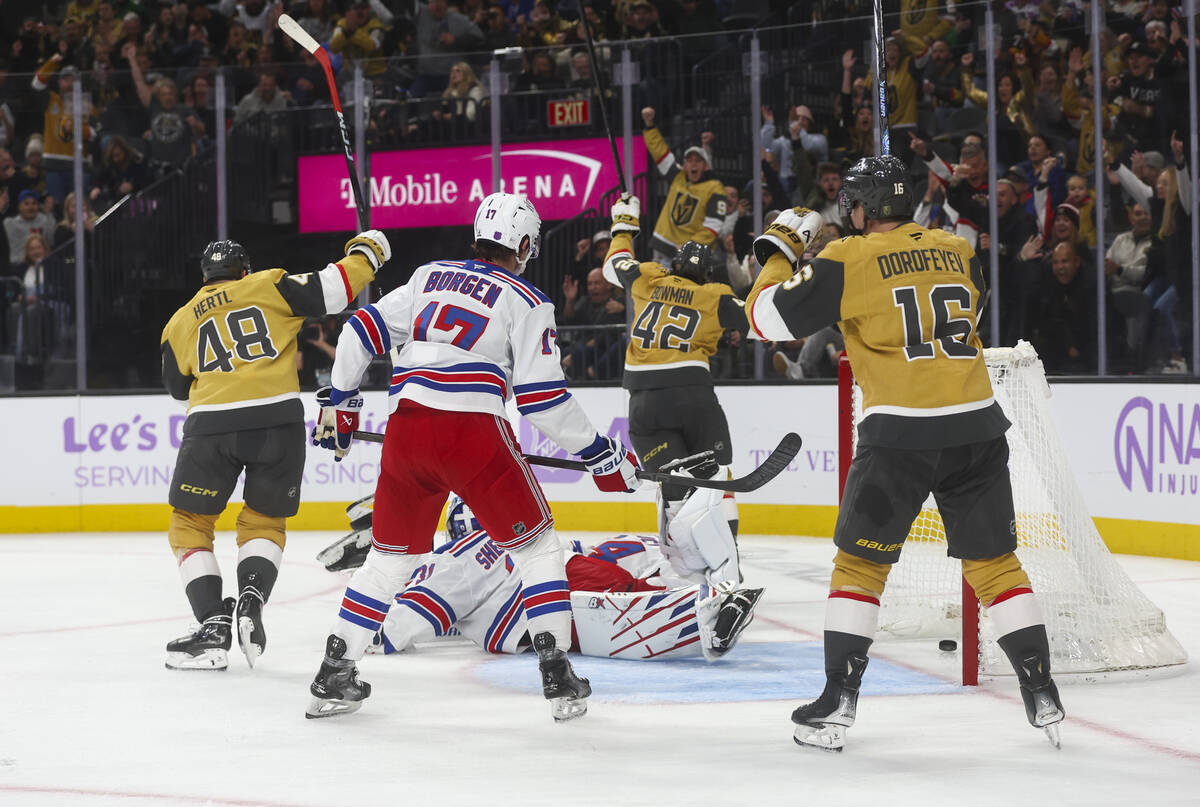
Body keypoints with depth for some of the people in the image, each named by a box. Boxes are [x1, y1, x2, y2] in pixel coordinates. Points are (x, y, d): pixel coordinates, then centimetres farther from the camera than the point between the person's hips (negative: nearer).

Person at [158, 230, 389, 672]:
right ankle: (252, 596, -7)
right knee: (264, 521, 19)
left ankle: (214, 624, -1)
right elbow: (332, 289, 6)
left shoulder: (180, 323, 20)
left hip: (211, 425, 0)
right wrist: (365, 253, 24)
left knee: (190, 524, 15)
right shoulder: (269, 287, 13)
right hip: (278, 417, 0)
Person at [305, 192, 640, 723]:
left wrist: (340, 401, 29)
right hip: (474, 433, -4)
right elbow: (541, 397, -2)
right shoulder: (526, 302, 5)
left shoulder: (430, 277, 20)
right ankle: (557, 677, 2)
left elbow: (362, 330, 18)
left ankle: (333, 677, 18)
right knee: (536, 548, 10)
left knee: (391, 554, 20)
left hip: (406, 430, 5)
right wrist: (599, 453, 6)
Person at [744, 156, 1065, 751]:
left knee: (859, 562, 10)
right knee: (993, 561, 15)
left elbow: (769, 318, -2)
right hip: (976, 425, 4)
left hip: (900, 433, -4)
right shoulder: (959, 252, 11)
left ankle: (837, 704, 7)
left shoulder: (849, 261, -3)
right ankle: (1041, 694, 11)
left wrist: (779, 248, 13)